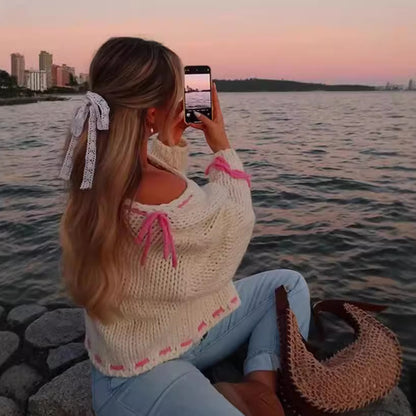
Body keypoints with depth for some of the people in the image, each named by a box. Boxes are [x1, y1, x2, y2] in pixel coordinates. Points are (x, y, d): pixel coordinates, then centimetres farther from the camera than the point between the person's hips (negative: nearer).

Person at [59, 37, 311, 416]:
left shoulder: (100, 169, -6)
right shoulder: (159, 195, -33)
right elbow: (236, 222, -12)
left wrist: (172, 143, 4)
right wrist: (222, 146, -2)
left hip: (164, 323, 9)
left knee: (289, 283, 14)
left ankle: (260, 383, 5)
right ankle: (263, 382, -2)